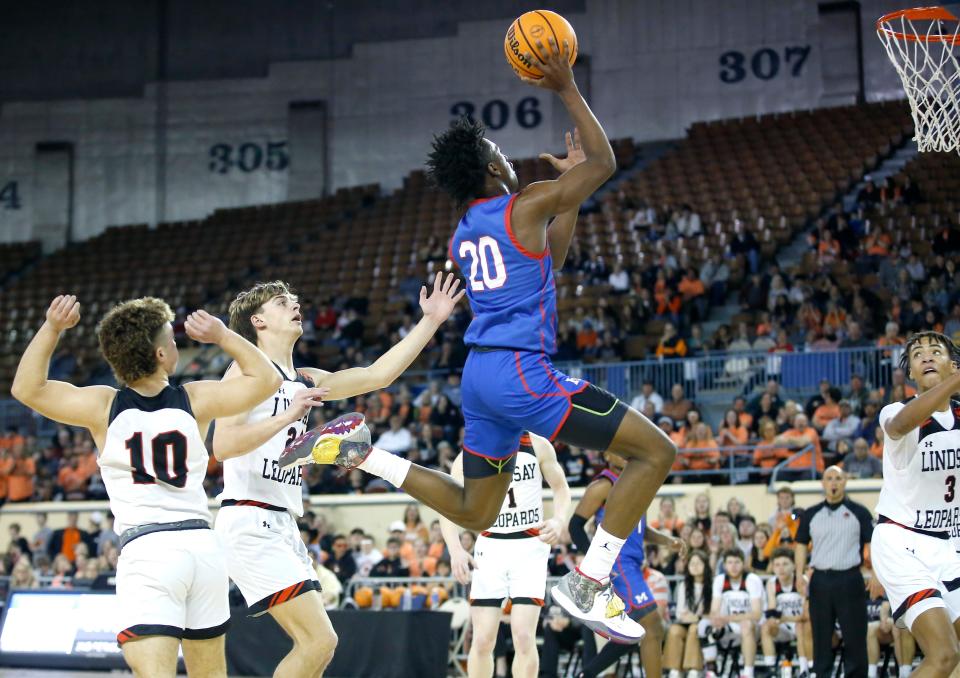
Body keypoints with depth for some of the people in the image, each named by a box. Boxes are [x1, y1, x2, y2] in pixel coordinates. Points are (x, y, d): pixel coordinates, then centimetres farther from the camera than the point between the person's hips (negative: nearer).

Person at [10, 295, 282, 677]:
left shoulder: (103, 406, -1)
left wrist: (52, 329, 0)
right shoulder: (195, 401, 3)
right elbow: (266, 378, 15)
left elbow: (26, 388, 4)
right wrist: (222, 336, 14)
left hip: (145, 549, -3)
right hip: (202, 544, 3)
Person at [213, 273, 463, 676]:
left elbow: (377, 375, 17)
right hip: (250, 522, -9)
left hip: (283, 527, 9)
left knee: (314, 645, 8)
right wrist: (287, 417, -23)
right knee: (320, 641, -16)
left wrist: (430, 321, 14)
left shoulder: (305, 381, 21)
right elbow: (222, 446, -15)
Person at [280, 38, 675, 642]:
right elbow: (605, 162, 3)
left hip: (481, 375, 9)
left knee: (473, 512, 22)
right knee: (656, 450, -6)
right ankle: (587, 585, -10)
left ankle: (358, 451, 9)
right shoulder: (526, 204, -6)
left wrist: (569, 183, 28)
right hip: (521, 371, -9)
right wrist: (568, 90, 8)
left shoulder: (464, 235, 18)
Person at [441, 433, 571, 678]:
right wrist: (456, 550, -24)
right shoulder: (469, 456, -4)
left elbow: (561, 488, 8)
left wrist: (559, 521, -14)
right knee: (483, 640, -2)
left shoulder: (539, 446, -3)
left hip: (530, 546, -1)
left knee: (523, 636, -12)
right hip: (490, 547, 1)